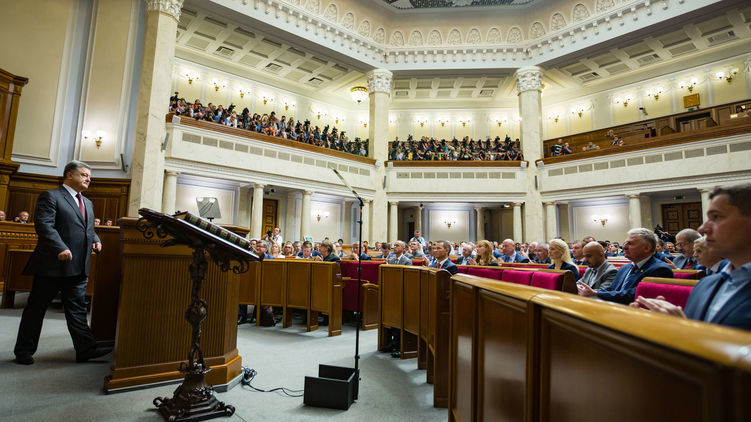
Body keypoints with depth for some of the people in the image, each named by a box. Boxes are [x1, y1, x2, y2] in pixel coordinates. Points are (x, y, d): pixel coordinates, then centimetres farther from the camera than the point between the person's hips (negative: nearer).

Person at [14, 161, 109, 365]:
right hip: (53, 264, -7)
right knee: (36, 308, 7)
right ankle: (24, 351, 21)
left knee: (77, 308, 7)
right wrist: (60, 248, -27)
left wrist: (95, 240, 3)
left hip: (78, 267, 7)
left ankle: (85, 348, 7)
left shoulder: (87, 203, 20)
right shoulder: (51, 196, -4)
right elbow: (44, 225, -16)